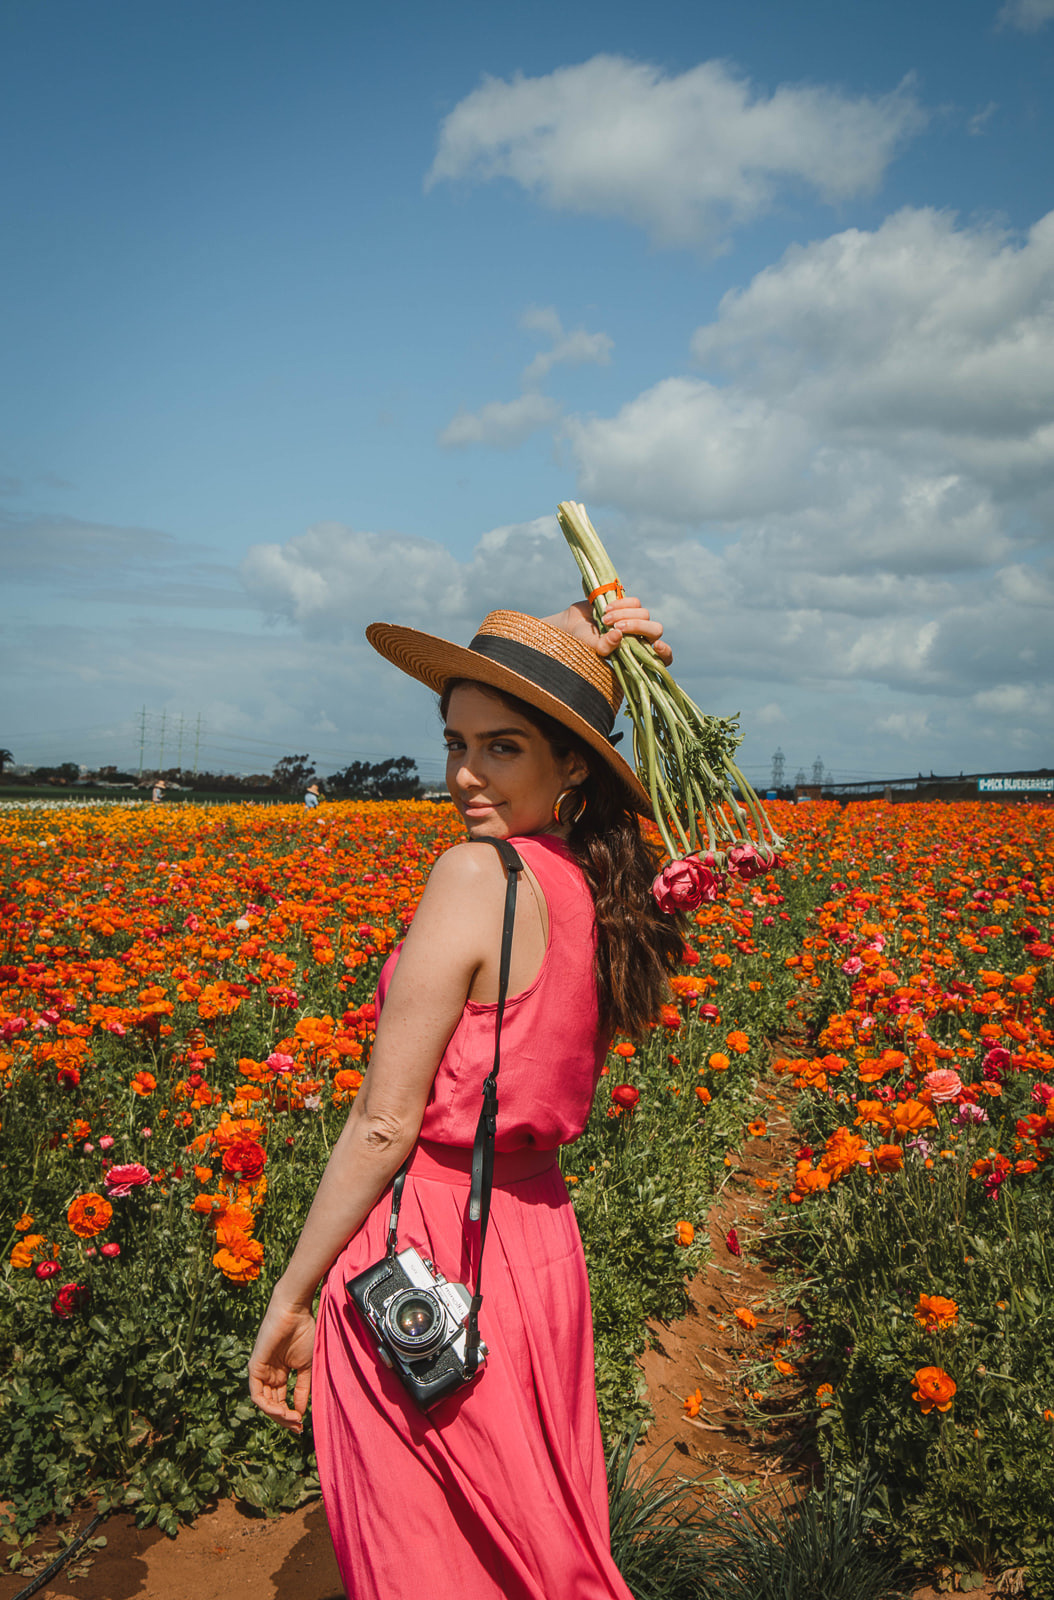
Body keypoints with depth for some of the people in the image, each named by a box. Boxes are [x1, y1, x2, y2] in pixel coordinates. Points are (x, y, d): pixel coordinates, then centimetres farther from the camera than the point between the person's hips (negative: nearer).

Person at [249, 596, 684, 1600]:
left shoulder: (476, 874, -21)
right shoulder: (595, 886, -1)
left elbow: (385, 1124, -19)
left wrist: (290, 1297, -7)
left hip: (426, 1261, -7)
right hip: (539, 1245, 8)